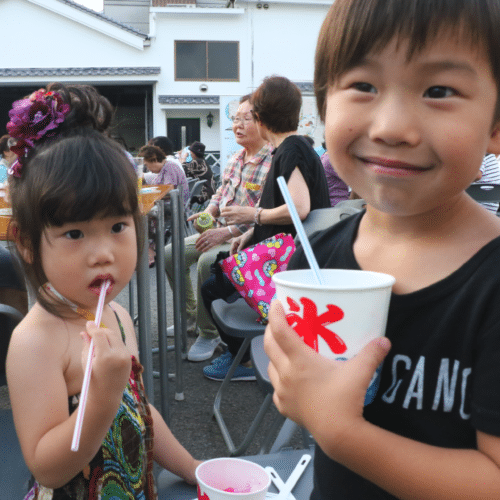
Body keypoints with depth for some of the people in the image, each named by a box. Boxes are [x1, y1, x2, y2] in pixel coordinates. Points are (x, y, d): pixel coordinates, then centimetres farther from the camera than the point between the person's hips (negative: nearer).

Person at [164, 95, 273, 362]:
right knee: (172, 253, 3)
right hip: (221, 231, 9)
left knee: (208, 260, -34)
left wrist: (228, 232, -27)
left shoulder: (272, 163, -18)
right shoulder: (235, 159, 11)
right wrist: (208, 212, 1)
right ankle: (190, 318, 17)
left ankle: (209, 333, -15)